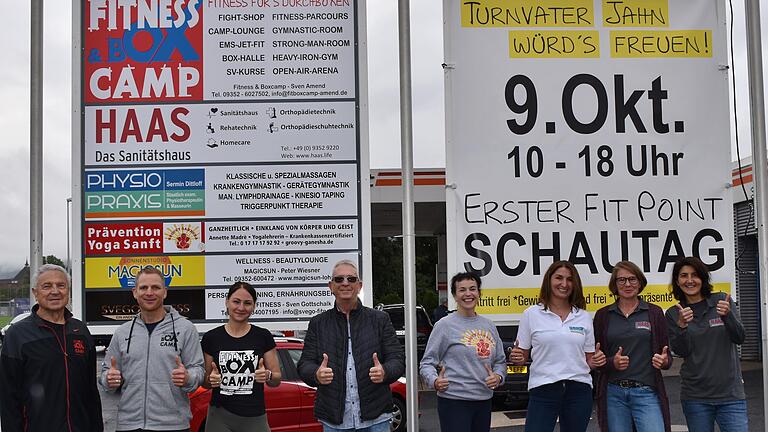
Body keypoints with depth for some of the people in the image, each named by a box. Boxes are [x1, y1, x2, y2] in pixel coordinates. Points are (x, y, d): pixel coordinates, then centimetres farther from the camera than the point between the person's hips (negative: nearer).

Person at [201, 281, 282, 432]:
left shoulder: (263, 337, 0)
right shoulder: (211, 338, 0)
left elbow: (276, 380, 4)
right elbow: (204, 382, 9)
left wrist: (268, 375, -16)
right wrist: (211, 380, -12)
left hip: (254, 418, 0)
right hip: (220, 417, 0)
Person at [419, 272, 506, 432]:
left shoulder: (488, 325, 12)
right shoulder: (445, 325, -5)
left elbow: (500, 360, 18)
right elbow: (427, 363, -4)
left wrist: (498, 376, -2)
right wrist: (434, 381, -23)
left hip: (484, 401, 6)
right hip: (454, 402, -6)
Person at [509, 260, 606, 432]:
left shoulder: (584, 317, 10)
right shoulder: (532, 314, 2)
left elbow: (589, 359, 15)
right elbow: (522, 356, 5)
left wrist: (597, 361, -6)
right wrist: (516, 358, -16)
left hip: (579, 390, 3)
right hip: (543, 391, -2)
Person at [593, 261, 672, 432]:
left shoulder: (654, 313, 5)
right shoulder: (603, 315, 7)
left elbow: (667, 355, 9)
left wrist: (664, 361, -13)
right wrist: (612, 362, -12)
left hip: (646, 392, -1)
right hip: (613, 393, 1)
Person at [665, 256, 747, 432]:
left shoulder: (722, 301, 2)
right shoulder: (673, 314, 5)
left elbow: (739, 338, -6)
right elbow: (681, 351, -4)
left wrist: (727, 315, -24)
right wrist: (681, 326, -22)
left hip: (730, 393, -1)